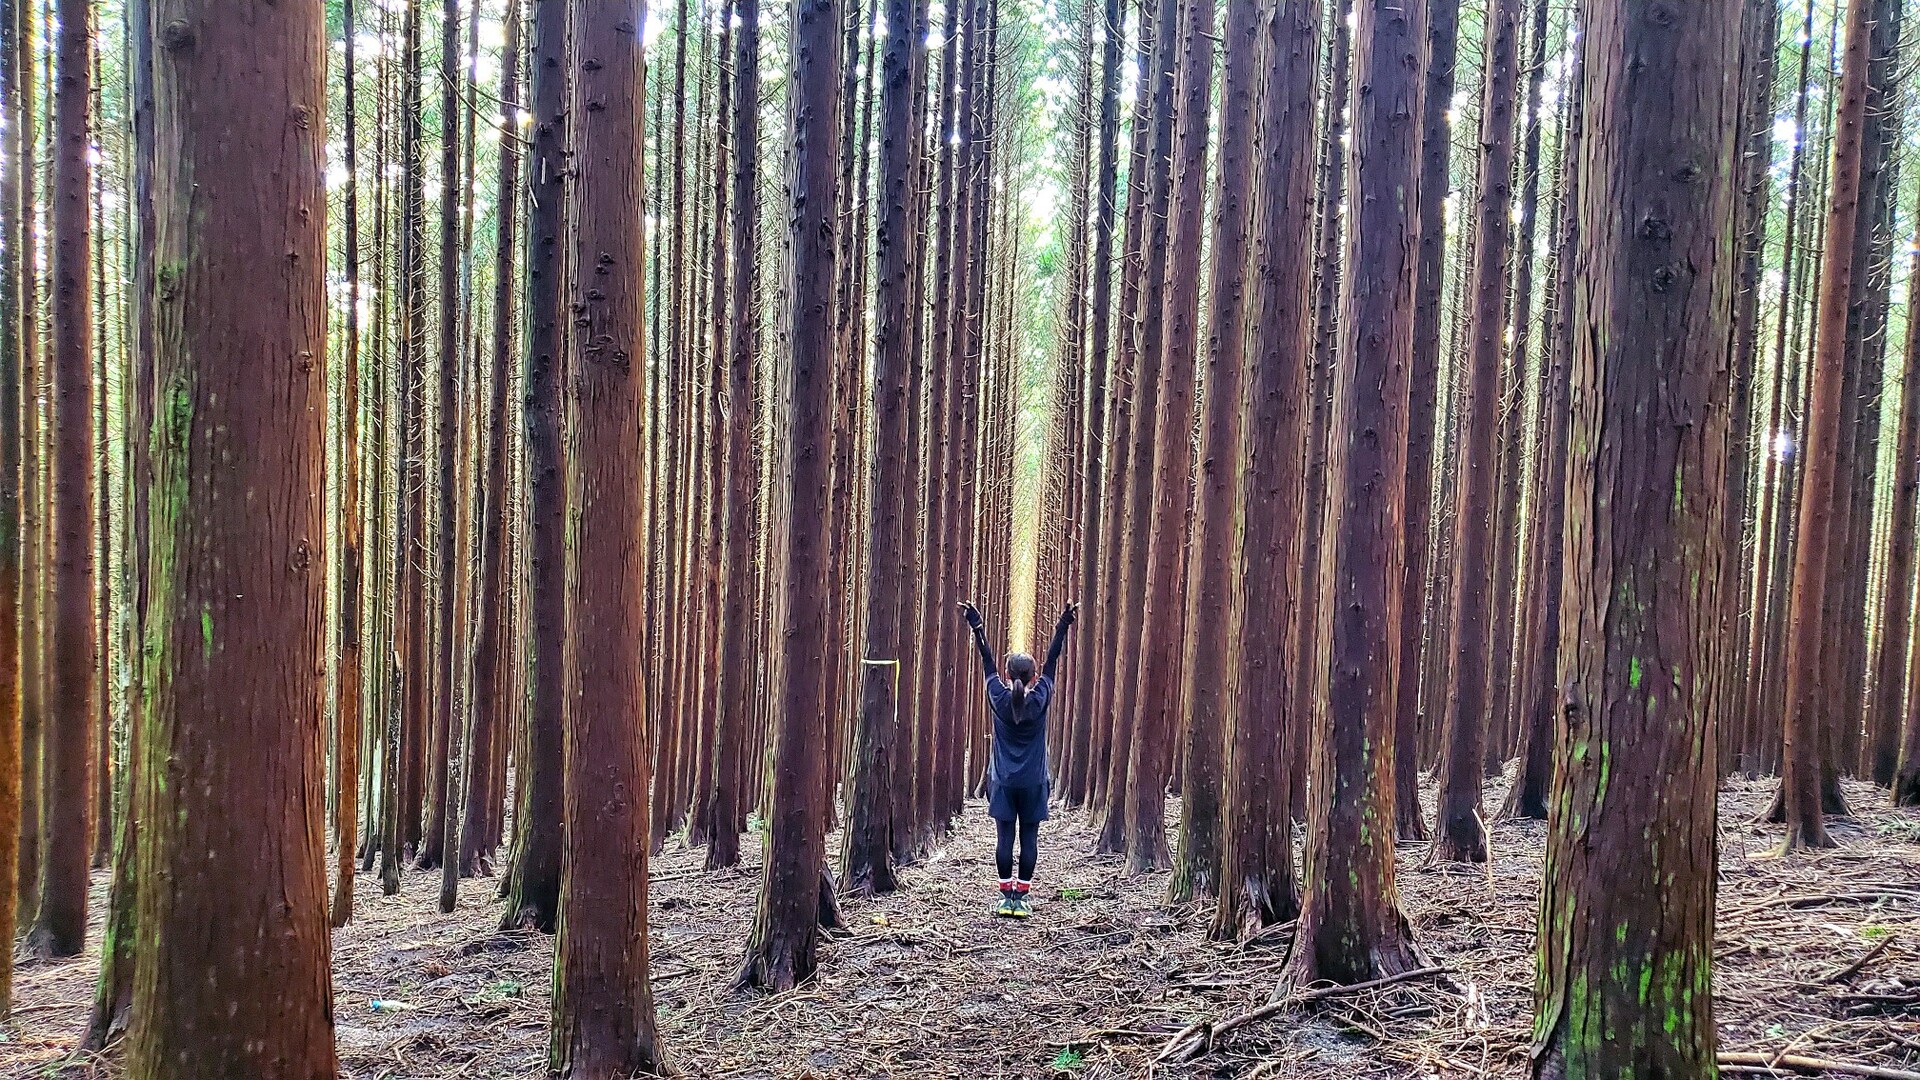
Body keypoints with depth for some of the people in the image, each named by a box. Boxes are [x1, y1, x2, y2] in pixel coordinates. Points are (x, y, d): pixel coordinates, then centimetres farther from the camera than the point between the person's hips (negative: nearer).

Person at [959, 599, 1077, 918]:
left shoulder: (998, 698, -6)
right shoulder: (1040, 699, -7)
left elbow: (988, 662, 3)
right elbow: (1052, 661, 1)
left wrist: (977, 628, 11)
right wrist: (1063, 627, 8)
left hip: (1003, 781, 0)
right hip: (1033, 783, 0)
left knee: (1005, 837, 2)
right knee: (1029, 838, 3)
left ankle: (1006, 897, 3)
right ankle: (1022, 897, 3)